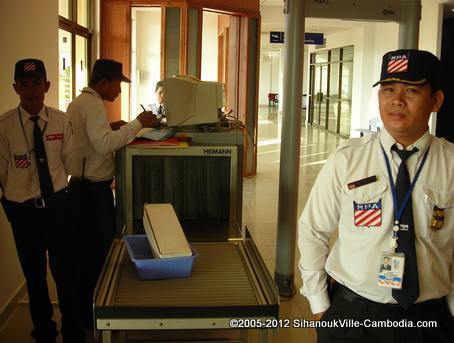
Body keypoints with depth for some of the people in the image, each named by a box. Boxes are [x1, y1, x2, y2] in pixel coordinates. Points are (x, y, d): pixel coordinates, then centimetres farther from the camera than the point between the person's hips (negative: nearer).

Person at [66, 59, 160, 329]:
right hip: (95, 191, -10)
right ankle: (94, 315, 9)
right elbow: (104, 143, -32)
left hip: (79, 186, 10)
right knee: (100, 252, -1)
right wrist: (137, 124, -29)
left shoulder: (77, 103, 14)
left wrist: (111, 128, 13)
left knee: (85, 248, 19)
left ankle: (84, 305, 32)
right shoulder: (94, 106, -18)